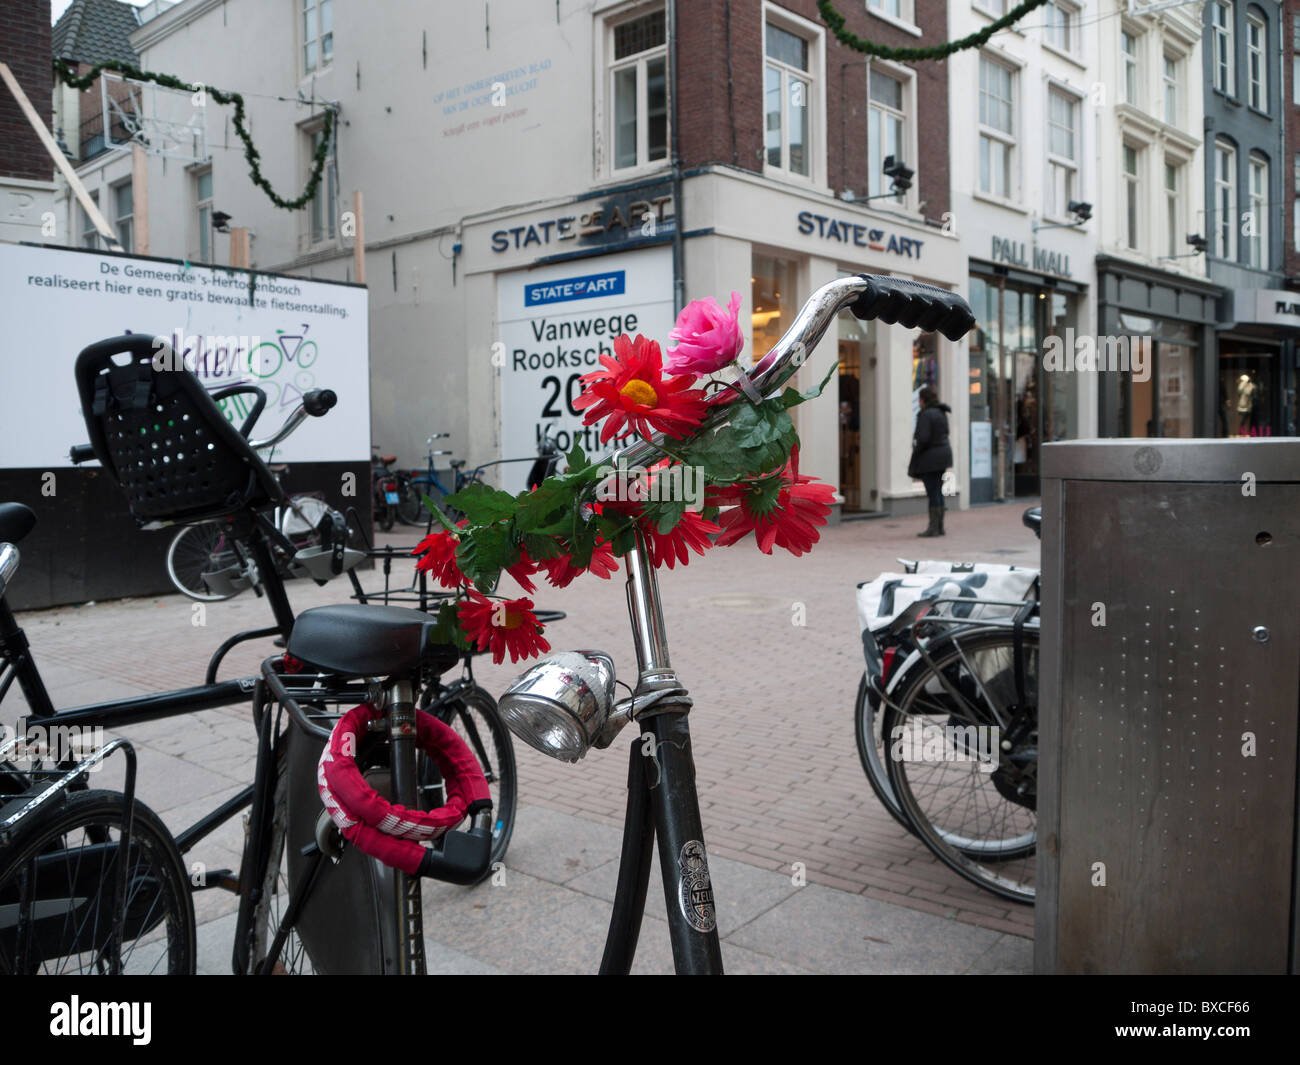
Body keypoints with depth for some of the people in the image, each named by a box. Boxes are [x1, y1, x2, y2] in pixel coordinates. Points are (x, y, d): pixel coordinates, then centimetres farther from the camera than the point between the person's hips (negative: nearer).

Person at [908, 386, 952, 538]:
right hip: (943, 453, 9)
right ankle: (940, 526, 16)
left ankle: (933, 528, -4)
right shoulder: (942, 413, 12)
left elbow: (924, 439, -22)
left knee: (933, 493, -6)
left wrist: (915, 454, -6)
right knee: (938, 492, 13)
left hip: (930, 457, -9)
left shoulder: (926, 415, -16)